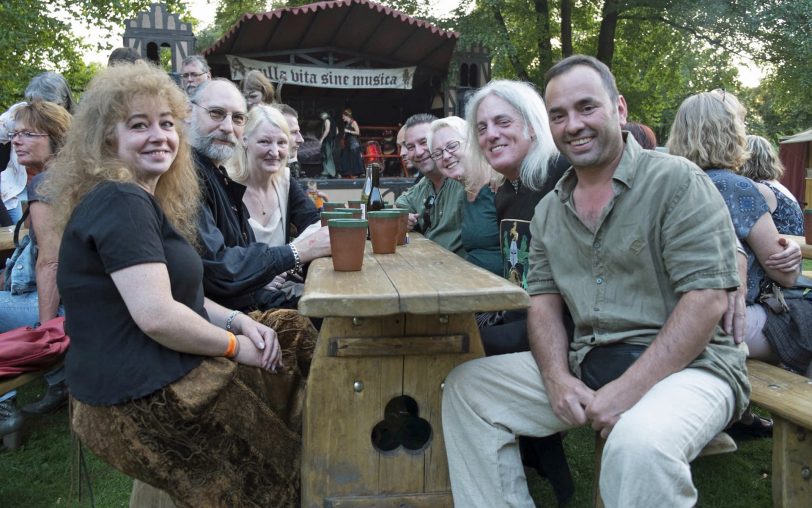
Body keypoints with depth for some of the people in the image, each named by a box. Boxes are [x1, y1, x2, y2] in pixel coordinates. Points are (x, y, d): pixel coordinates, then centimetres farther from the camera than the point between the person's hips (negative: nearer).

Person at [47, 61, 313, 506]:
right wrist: (235, 345, -13)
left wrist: (238, 321, 1)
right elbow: (156, 315, -28)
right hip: (144, 402, -10)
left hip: (158, 376, 10)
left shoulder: (141, 201, 12)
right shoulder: (121, 201, -20)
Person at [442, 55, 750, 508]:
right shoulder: (550, 209, 11)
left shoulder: (677, 181, -8)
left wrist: (629, 388, -21)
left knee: (640, 442, -38)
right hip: (586, 364, 6)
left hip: (686, 365, -6)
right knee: (467, 386, -2)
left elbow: (708, 298, -15)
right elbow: (544, 298, 9)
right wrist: (557, 377, -10)